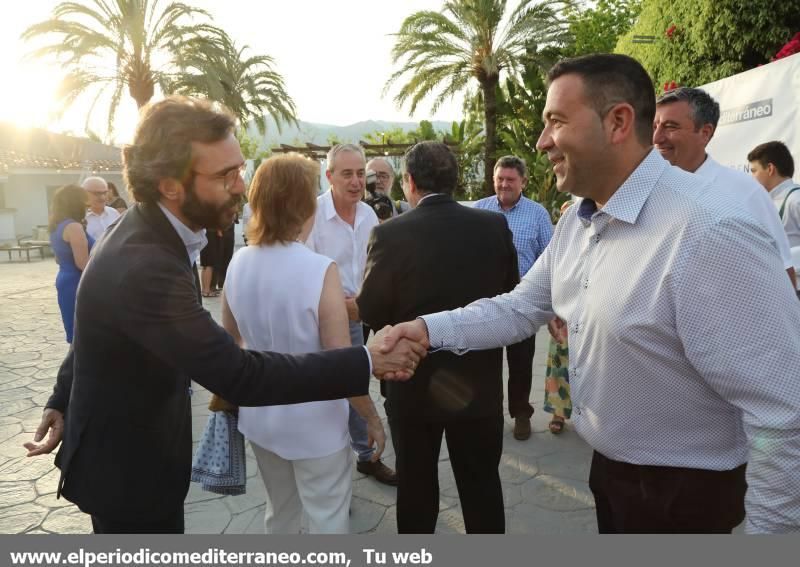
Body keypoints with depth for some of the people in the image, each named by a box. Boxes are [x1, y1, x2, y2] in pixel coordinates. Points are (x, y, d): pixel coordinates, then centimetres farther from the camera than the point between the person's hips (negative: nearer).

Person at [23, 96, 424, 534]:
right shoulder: (143, 267, -35)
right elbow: (239, 376, -37)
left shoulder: (144, 235, -2)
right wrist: (367, 361, -33)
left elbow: (89, 335, 10)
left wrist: (62, 401, 21)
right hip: (127, 472, -8)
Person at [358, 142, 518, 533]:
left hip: (414, 382, -2)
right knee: (482, 485, 19)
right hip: (480, 381, 2)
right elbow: (511, 297, 0)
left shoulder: (389, 234, -17)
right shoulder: (495, 226, -9)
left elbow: (370, 313, -10)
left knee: (416, 484, 18)